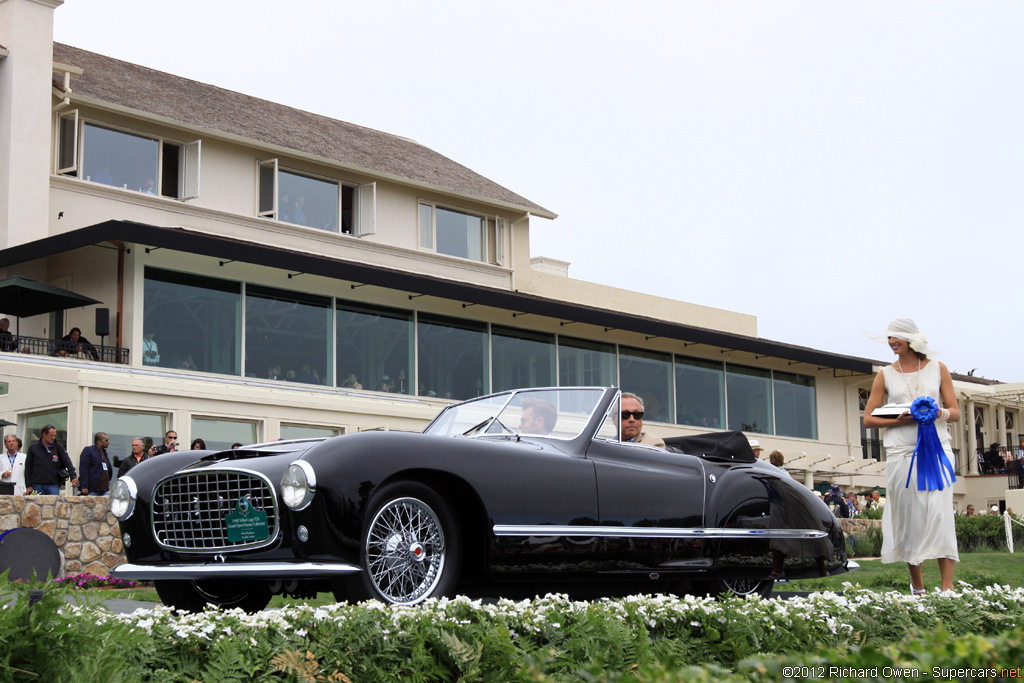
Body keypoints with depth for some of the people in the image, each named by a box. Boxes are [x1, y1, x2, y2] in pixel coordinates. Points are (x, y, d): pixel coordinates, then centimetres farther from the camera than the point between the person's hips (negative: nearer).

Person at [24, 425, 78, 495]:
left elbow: (68, 462, -1)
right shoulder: (33, 448, 8)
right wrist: (28, 486, 2)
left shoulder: (59, 448, 9)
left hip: (53, 485, 0)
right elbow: (28, 468, 9)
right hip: (37, 486, 0)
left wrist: (73, 477, -18)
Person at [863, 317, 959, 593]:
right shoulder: (886, 375, 9)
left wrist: (941, 413, -15)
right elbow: (868, 419, 7)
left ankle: (947, 586, -15)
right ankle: (917, 585, 14)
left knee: (940, 511, -14)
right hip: (901, 453, 1)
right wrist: (898, 420, -10)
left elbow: (955, 412, 9)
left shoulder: (938, 369, 9)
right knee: (909, 517, 2)